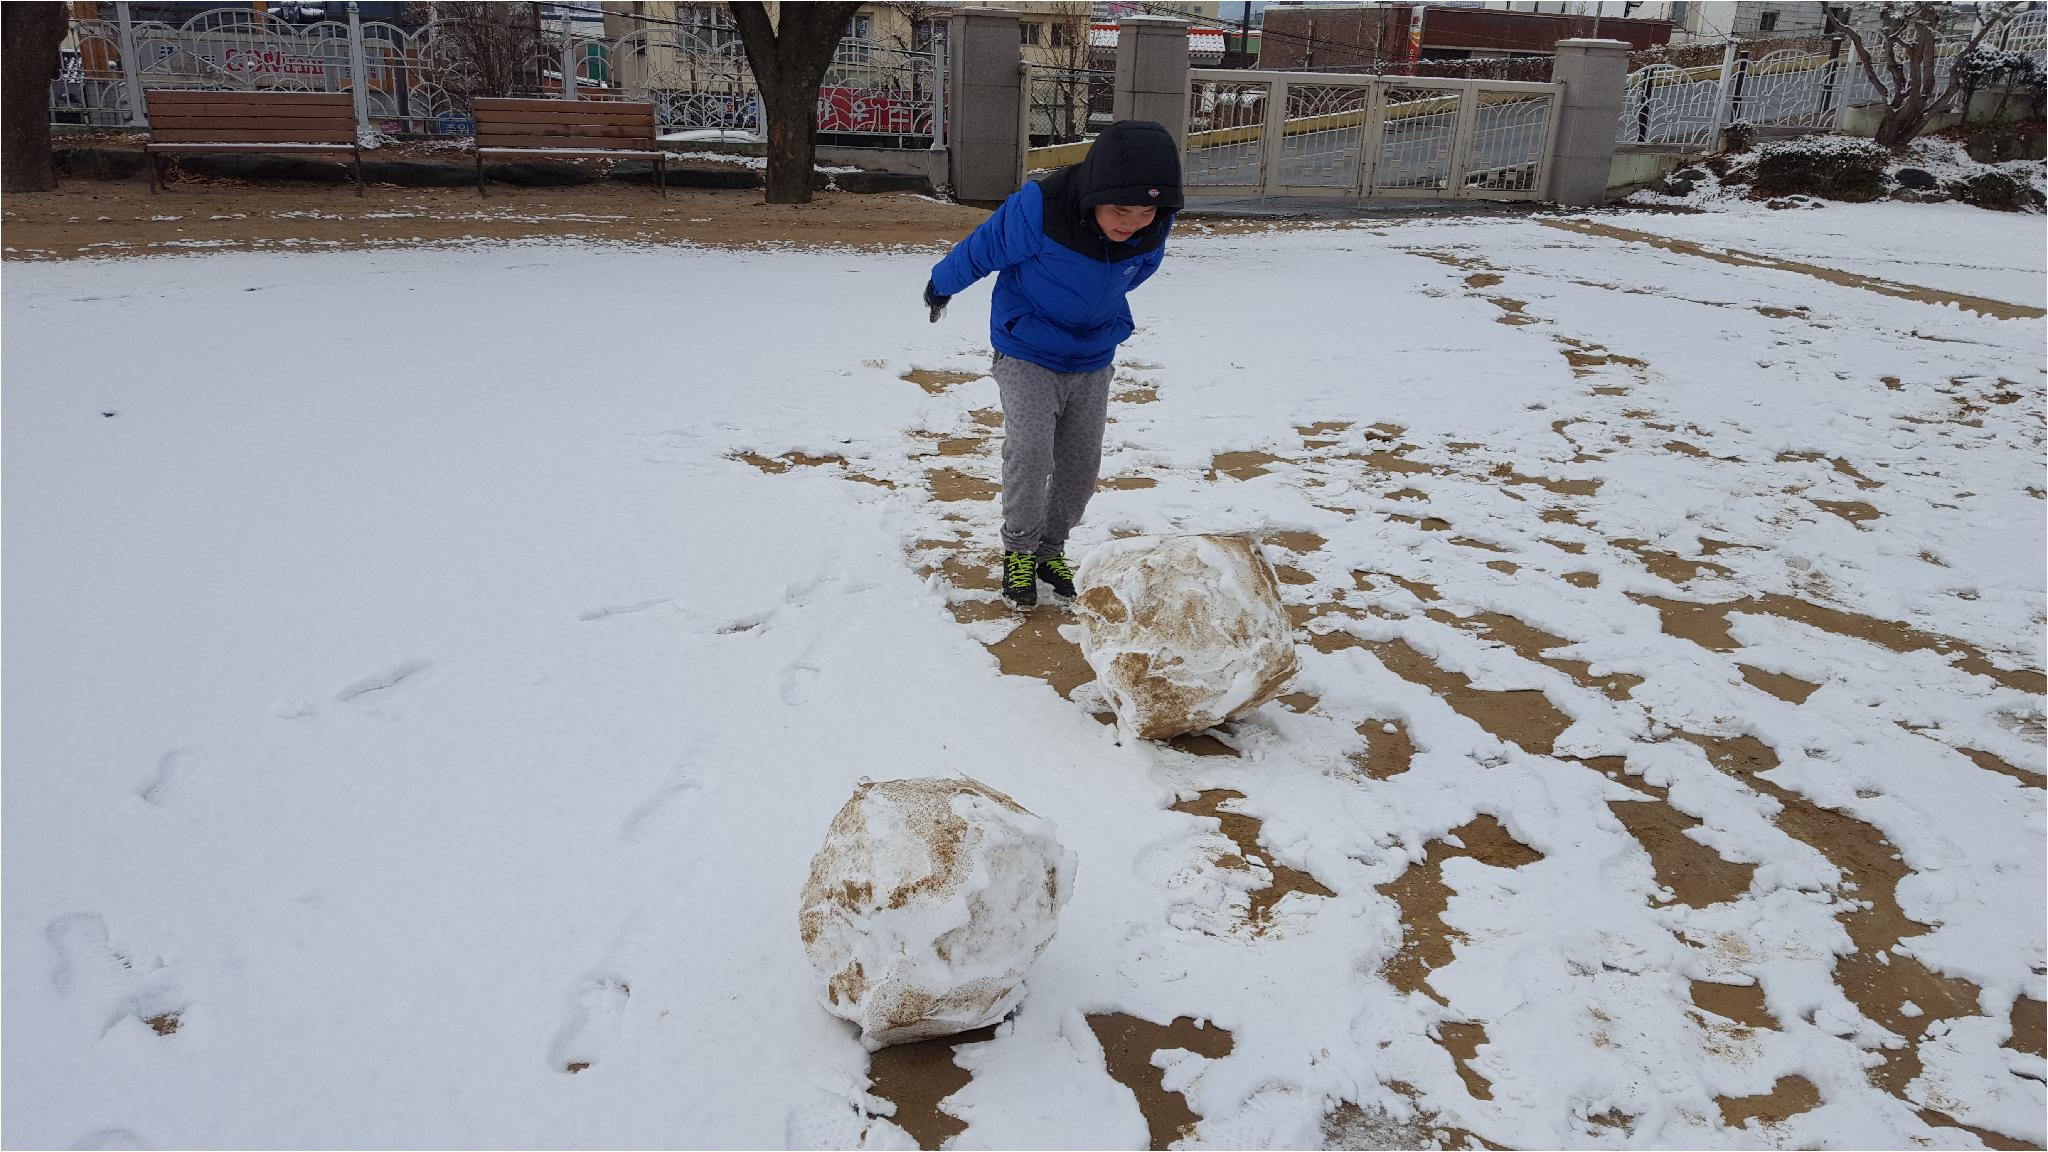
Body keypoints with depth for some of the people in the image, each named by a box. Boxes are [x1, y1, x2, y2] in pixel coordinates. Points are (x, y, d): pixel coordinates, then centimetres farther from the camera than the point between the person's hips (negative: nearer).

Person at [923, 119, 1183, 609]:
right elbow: (981, 249, -12)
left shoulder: (1154, 229, -17)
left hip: (1092, 360, 4)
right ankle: (1019, 549, 4)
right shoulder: (1037, 211, -32)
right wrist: (941, 286, 6)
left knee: (1081, 462, 7)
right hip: (1027, 354, -4)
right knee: (1030, 450, -18)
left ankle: (1051, 549, 28)